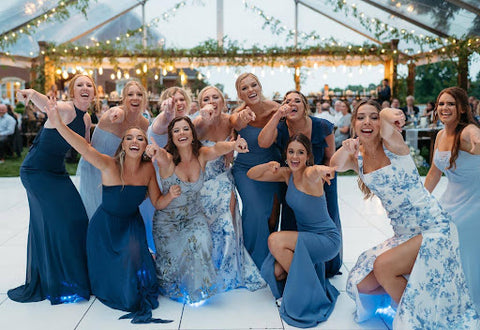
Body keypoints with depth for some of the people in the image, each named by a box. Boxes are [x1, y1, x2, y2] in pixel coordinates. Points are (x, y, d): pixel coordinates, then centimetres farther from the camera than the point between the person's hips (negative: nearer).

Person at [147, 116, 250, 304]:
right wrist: (156, 152, -69)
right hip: (167, 219, -2)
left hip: (194, 216, 2)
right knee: (172, 260, -7)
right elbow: (162, 157, -43)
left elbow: (217, 149, -33)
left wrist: (233, 145, -56)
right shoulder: (168, 160, -18)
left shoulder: (201, 155, -11)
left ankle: (199, 288, 5)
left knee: (200, 245, -21)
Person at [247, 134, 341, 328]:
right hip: (305, 238, 6)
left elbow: (313, 173, -47)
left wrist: (323, 170, -71)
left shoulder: (310, 174, -20)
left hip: (328, 240, -6)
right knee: (276, 272, -15)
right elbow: (251, 175, 3)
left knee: (275, 240, -26)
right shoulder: (287, 174, 0)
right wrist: (269, 165, -18)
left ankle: (303, 287, -5)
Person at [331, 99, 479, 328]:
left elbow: (387, 115, -37)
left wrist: (388, 116, -59)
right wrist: (346, 148, -39)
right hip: (403, 235, 7)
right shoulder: (357, 157, 3)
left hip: (434, 230, -7)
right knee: (362, 284, 3)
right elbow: (335, 166, -20)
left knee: (383, 266, -23)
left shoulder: (392, 145, -13)